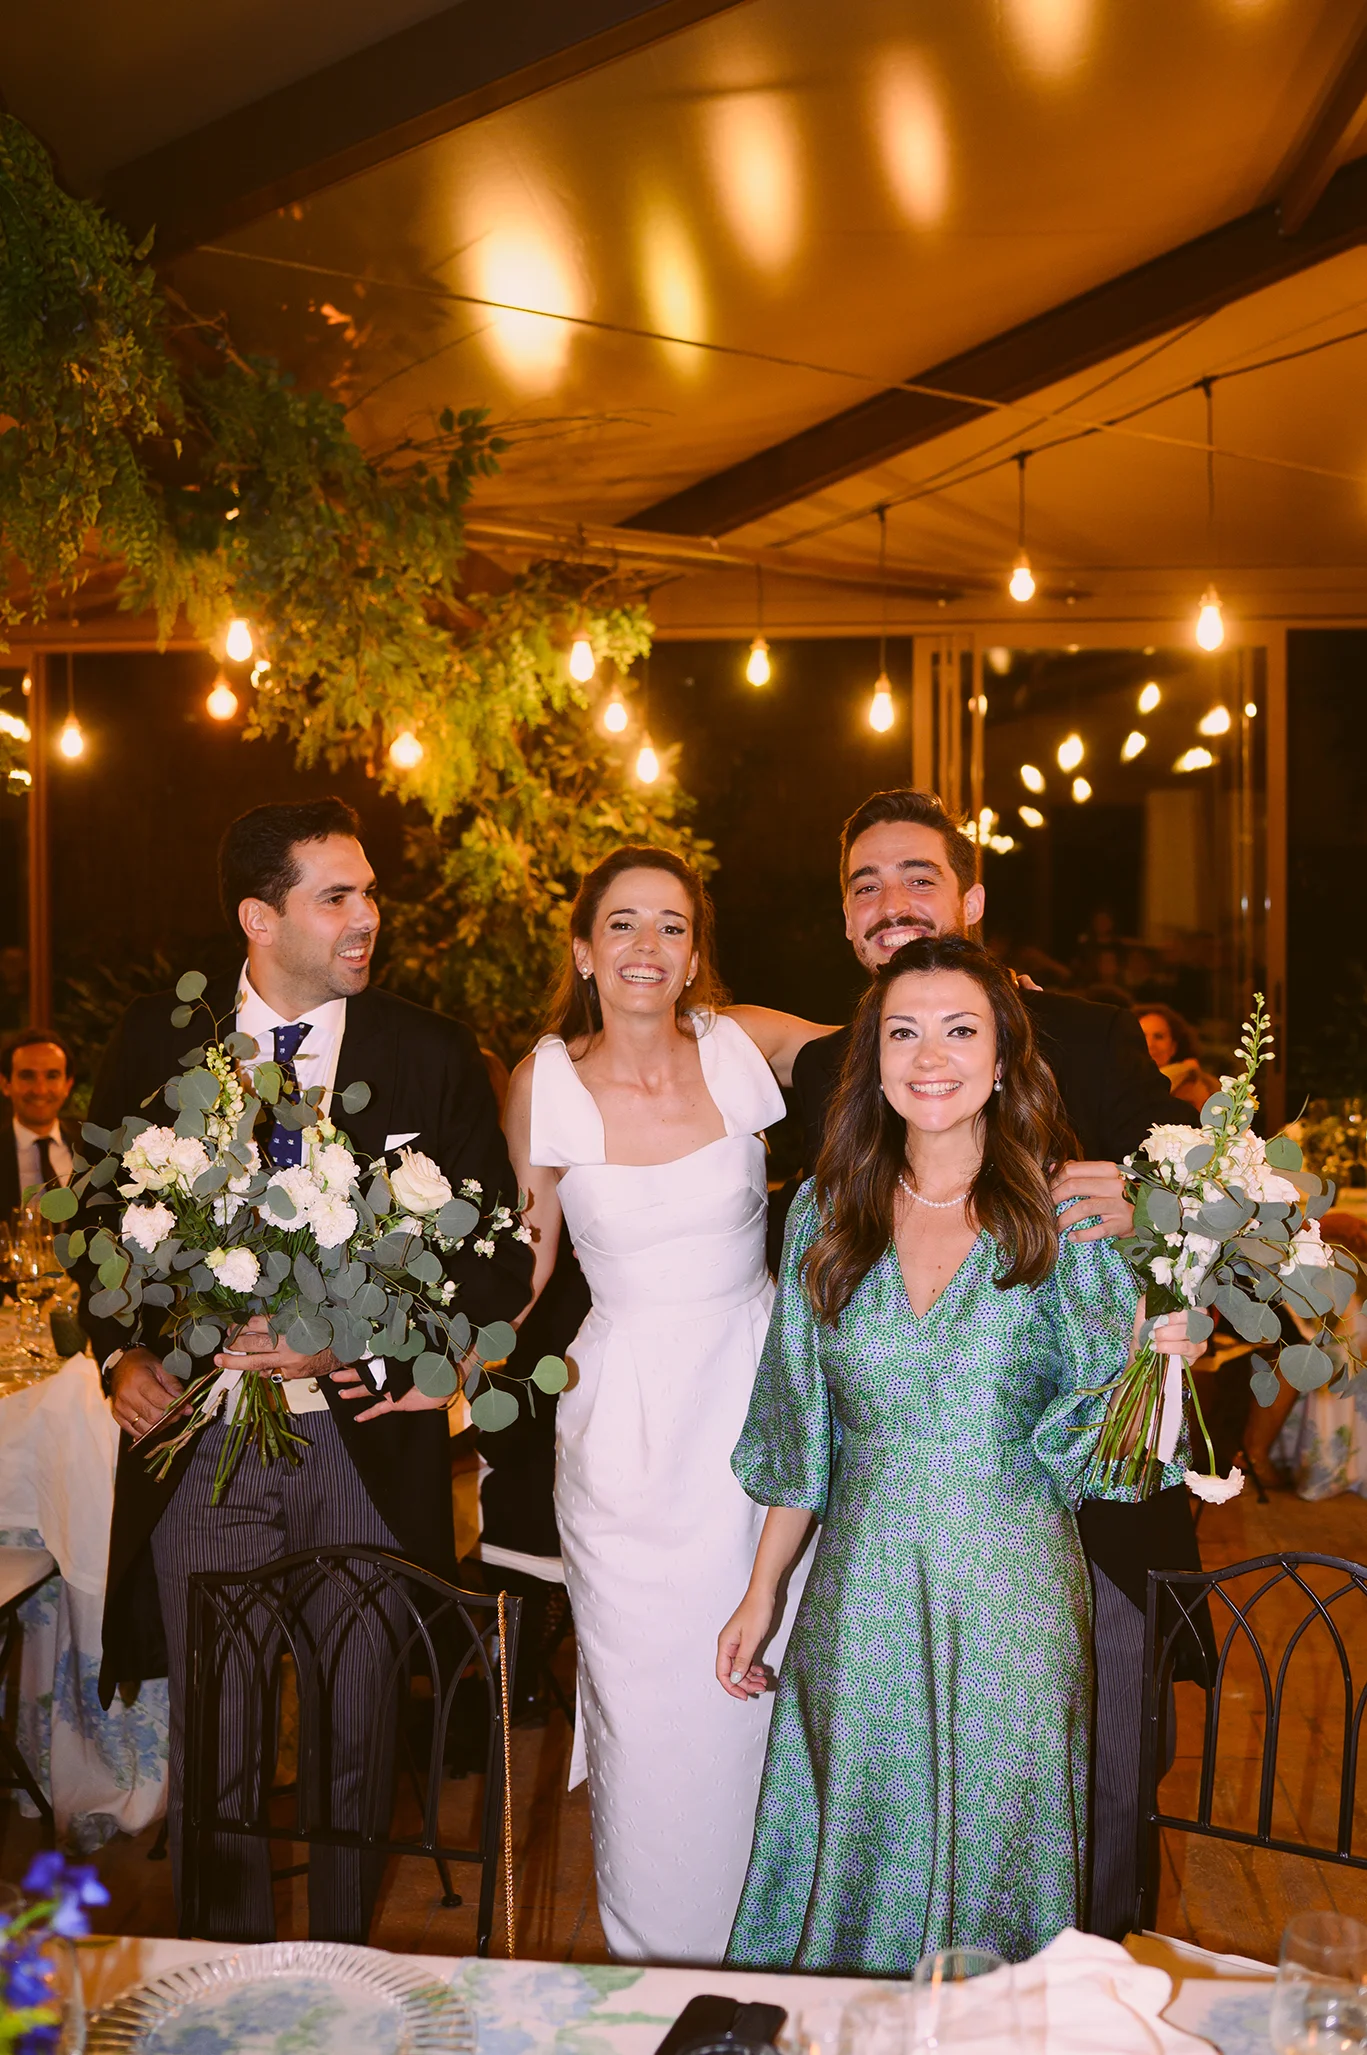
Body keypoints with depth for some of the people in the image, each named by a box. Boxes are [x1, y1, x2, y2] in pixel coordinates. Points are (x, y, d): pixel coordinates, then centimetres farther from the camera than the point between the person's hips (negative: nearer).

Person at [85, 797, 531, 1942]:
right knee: (211, 1745, 11)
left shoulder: (433, 1055, -2)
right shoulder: (158, 1042, 1)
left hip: (365, 1443, 0)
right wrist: (123, 1354, -4)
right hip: (197, 1433, 1)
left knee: (357, 1740, 13)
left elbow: (500, 1256, -4)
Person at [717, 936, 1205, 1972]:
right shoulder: (829, 1213, 2)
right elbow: (802, 1434, 9)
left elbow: (1112, 1432, -5)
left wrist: (1167, 1347, -24)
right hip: (862, 1598, 2)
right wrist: (761, 1596, 11)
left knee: (994, 1854, 9)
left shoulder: (1067, 1215, -6)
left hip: (1012, 1595, -2)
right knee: (853, 1859, 12)